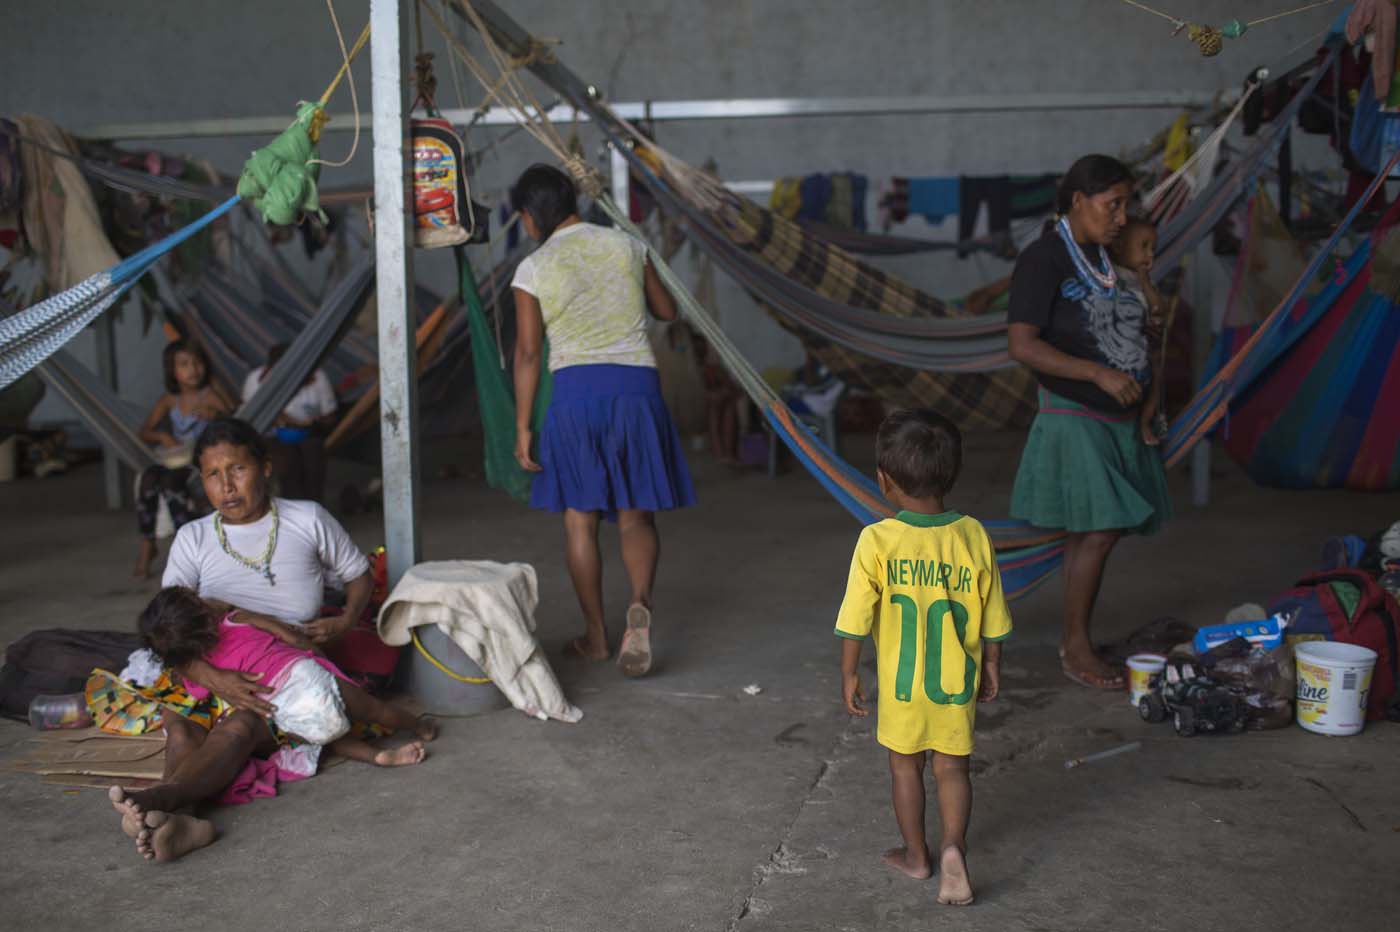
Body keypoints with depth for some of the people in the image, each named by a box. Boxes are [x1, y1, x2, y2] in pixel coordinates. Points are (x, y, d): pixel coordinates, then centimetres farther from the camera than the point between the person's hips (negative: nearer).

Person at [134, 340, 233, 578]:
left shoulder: (211, 395, -1)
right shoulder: (169, 400, 10)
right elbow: (145, 431, 12)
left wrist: (215, 415, -27)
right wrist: (161, 436, -10)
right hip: (176, 459, 4)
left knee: (170, 479, -32)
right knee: (149, 476, -27)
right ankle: (147, 545, -20)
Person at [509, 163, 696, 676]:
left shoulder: (533, 269, -2)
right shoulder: (625, 246, 6)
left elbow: (528, 352, -2)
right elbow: (667, 310, 17)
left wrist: (522, 427, 2)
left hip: (575, 388, -2)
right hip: (636, 384, 2)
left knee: (580, 518, 10)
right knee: (636, 516, 9)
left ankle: (595, 635, 18)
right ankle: (641, 604, -18)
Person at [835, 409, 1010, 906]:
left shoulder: (877, 541, -18)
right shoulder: (973, 536, -10)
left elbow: (856, 620, -13)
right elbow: (993, 620, 0)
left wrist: (849, 674, 0)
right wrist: (991, 668, 14)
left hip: (901, 683, -1)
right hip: (958, 681, 1)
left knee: (905, 766, 17)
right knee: (952, 768, 15)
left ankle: (916, 854, 29)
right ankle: (953, 845, -5)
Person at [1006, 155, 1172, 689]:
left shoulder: (1104, 259, 14)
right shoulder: (1044, 261, -12)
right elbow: (1022, 346, -20)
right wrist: (1098, 374, -24)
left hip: (1117, 419, 8)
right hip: (1075, 419, -8)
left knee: (1092, 533, 8)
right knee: (1096, 532, -11)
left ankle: (1072, 640, 16)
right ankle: (1076, 648, 1)